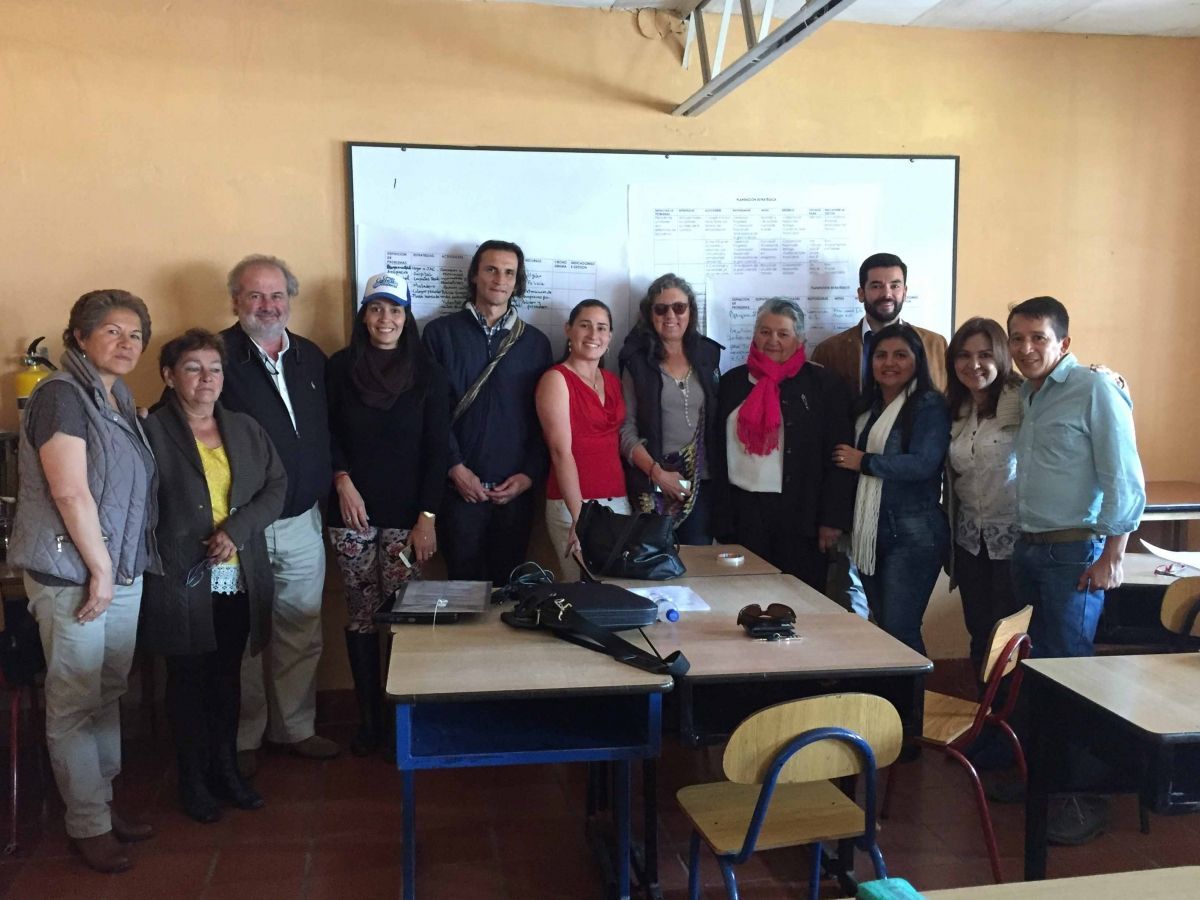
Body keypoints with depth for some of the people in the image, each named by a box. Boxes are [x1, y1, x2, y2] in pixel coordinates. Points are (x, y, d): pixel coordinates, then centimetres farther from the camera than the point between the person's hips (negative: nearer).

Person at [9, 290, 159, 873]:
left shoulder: (118, 399, 13)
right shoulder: (62, 395, -13)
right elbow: (71, 492, -18)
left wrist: (119, 568, 15)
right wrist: (99, 569, -15)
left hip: (123, 572, 8)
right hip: (71, 574, -8)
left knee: (108, 696, 16)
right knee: (74, 704, 3)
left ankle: (103, 802, 28)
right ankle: (88, 825, 14)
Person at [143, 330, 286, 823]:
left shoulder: (245, 428, 9)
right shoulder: (151, 432, -6)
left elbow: (276, 485, 3)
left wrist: (236, 530, -12)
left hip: (239, 579, 4)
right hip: (182, 581, -4)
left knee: (228, 676, 15)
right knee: (188, 680, 8)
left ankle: (226, 768, 30)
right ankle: (193, 779, 23)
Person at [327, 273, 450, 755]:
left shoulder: (427, 374, 2)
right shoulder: (341, 366, 5)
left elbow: (437, 449, 0)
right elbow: (328, 432, 11)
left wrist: (428, 517, -6)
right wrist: (343, 480, -6)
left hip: (405, 514, -1)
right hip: (353, 512, 1)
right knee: (361, 617, 4)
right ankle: (368, 719, 14)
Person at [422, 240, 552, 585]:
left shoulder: (535, 342, 9)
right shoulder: (441, 333, 2)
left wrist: (530, 474, -4)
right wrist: (454, 467, -11)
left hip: (515, 489, 2)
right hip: (459, 486, -2)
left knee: (509, 583, 11)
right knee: (463, 583, 6)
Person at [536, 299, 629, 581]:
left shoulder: (613, 381, 14)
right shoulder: (557, 379, -6)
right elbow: (561, 451, -13)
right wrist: (579, 516, -19)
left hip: (618, 501, 6)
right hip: (573, 504, -6)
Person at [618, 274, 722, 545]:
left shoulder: (707, 355, 9)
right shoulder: (638, 362, -1)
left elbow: (716, 420, 13)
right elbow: (626, 428, -5)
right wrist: (656, 471, -14)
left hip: (701, 481, 3)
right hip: (652, 484, -3)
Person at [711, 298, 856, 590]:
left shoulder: (825, 385, -1)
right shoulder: (733, 382, 9)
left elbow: (838, 457, -4)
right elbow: (719, 450, 11)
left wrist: (833, 519, -9)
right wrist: (720, 513, 6)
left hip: (801, 512, -3)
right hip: (743, 509, 3)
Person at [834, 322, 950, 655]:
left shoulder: (929, 405, -7)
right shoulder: (869, 409, 15)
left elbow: (923, 464, -19)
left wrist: (863, 462, -9)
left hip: (913, 534, -7)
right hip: (871, 534, 8)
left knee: (900, 632, -9)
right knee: (883, 630, 13)